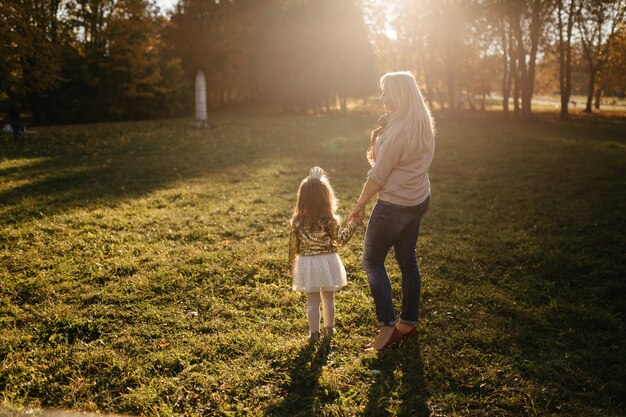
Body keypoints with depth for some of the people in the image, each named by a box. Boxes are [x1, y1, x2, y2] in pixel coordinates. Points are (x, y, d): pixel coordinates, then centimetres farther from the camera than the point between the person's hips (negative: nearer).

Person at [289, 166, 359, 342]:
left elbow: (293, 246, -1)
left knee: (312, 301, 10)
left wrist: (292, 265, 11)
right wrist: (353, 225, -3)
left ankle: (314, 333, 15)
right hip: (327, 262, -1)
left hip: (307, 263, 1)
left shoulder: (297, 221, -8)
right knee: (328, 298, 16)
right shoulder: (329, 220, -15)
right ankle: (329, 329, 30)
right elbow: (340, 239, -12)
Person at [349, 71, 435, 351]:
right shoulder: (424, 124, 4)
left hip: (395, 205, -9)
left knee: (372, 261, 4)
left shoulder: (398, 130, -24)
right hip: (419, 200, 9)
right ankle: (409, 322, 27)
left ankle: (387, 325, 4)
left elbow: (378, 176, -19)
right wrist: (380, 143, -2)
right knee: (407, 259, 16)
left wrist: (360, 205, -8)